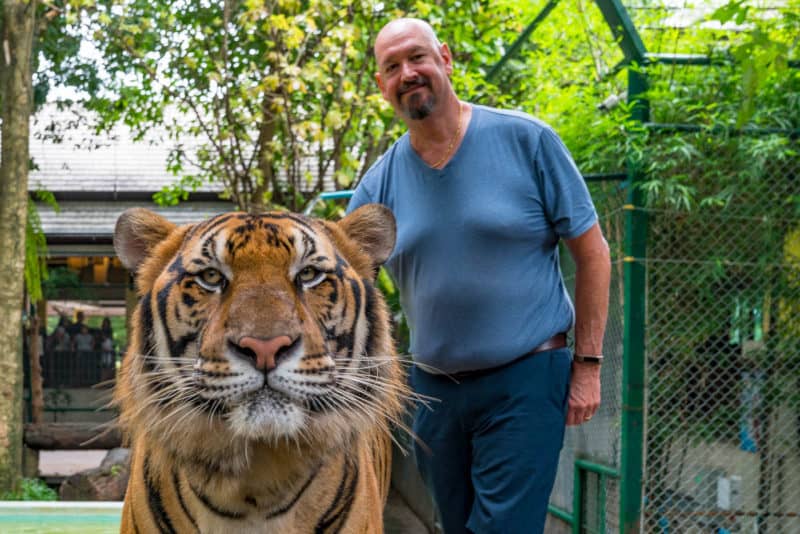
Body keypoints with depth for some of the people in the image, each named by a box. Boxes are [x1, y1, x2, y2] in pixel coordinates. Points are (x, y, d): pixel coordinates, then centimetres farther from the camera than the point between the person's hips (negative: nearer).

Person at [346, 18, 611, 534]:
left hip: (526, 380, -4)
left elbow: (591, 251, -3)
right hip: (435, 388, 5)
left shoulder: (525, 139, -8)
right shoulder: (380, 182, 2)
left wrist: (588, 366, -6)